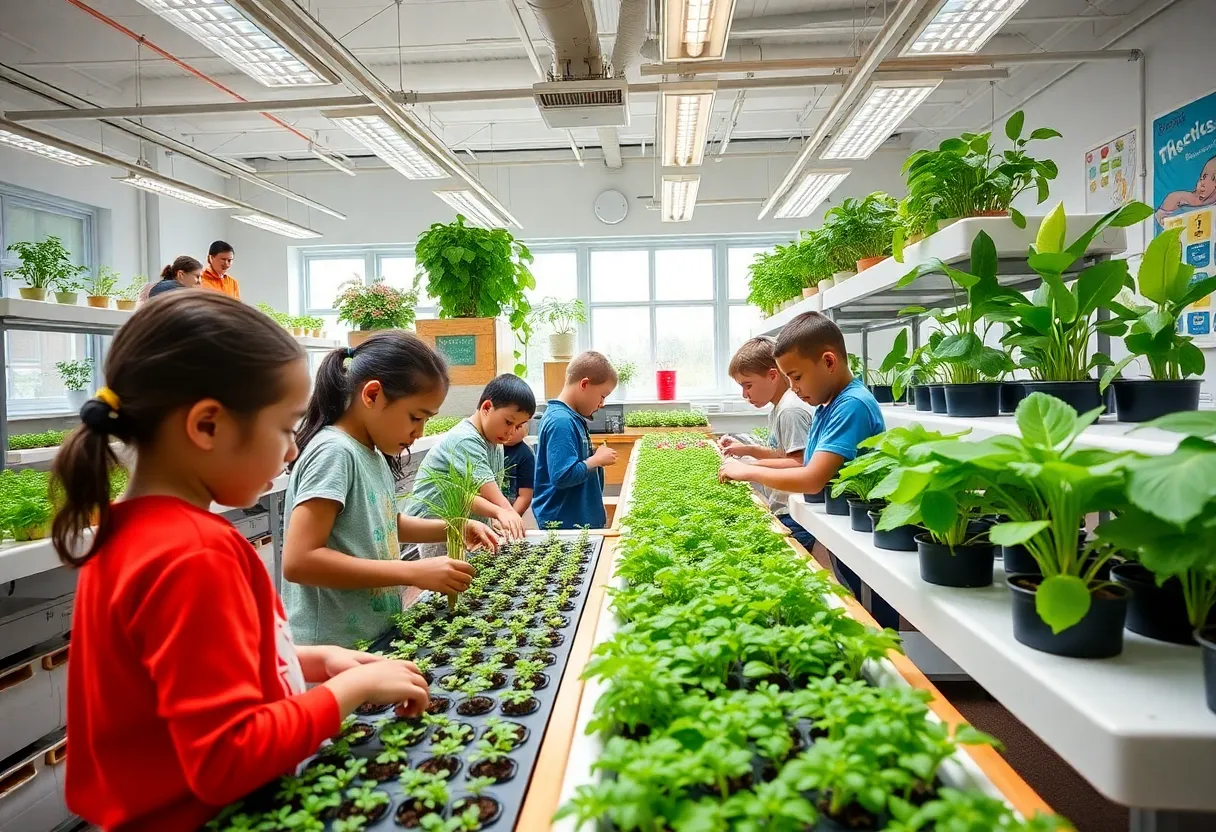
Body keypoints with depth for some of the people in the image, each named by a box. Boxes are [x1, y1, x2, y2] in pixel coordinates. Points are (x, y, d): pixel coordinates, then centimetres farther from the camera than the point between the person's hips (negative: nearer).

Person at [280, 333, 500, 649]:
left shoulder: (373, 453, 6)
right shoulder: (334, 452, -20)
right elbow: (298, 561, -27)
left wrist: (451, 529, 6)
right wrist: (414, 572, -27)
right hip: (333, 649, -9)